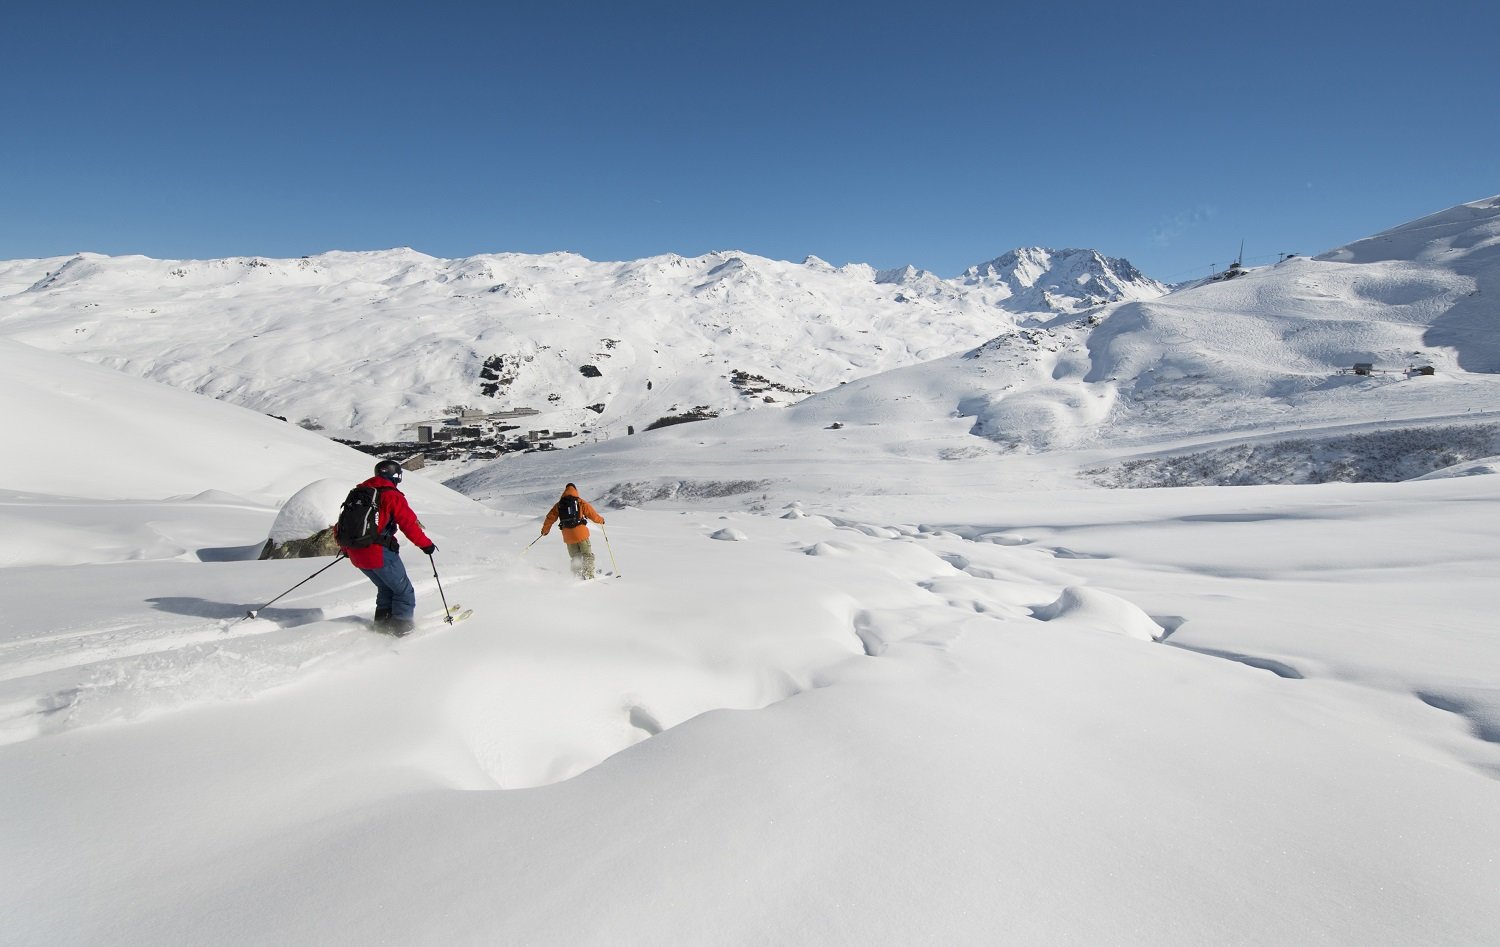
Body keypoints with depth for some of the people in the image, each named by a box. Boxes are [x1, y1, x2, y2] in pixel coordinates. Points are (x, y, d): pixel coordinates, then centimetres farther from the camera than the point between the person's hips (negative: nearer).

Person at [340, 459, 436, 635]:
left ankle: (382, 621, 25)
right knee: (404, 591, 6)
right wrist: (426, 544, 2)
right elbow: (409, 524, -10)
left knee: (385, 588, 25)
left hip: (356, 554, 8)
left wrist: (345, 547, 34)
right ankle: (402, 626, 5)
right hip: (379, 553, -8)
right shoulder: (392, 496, -8)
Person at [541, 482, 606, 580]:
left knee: (575, 557, 17)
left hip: (568, 535, 3)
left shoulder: (559, 504, 8)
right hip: (581, 532, -3)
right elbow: (592, 514, 0)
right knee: (588, 555, 8)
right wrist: (601, 520, 18)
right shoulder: (580, 502, -2)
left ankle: (578, 575, 10)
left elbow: (550, 518, 11)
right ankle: (588, 574, -2)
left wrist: (545, 530, 26)